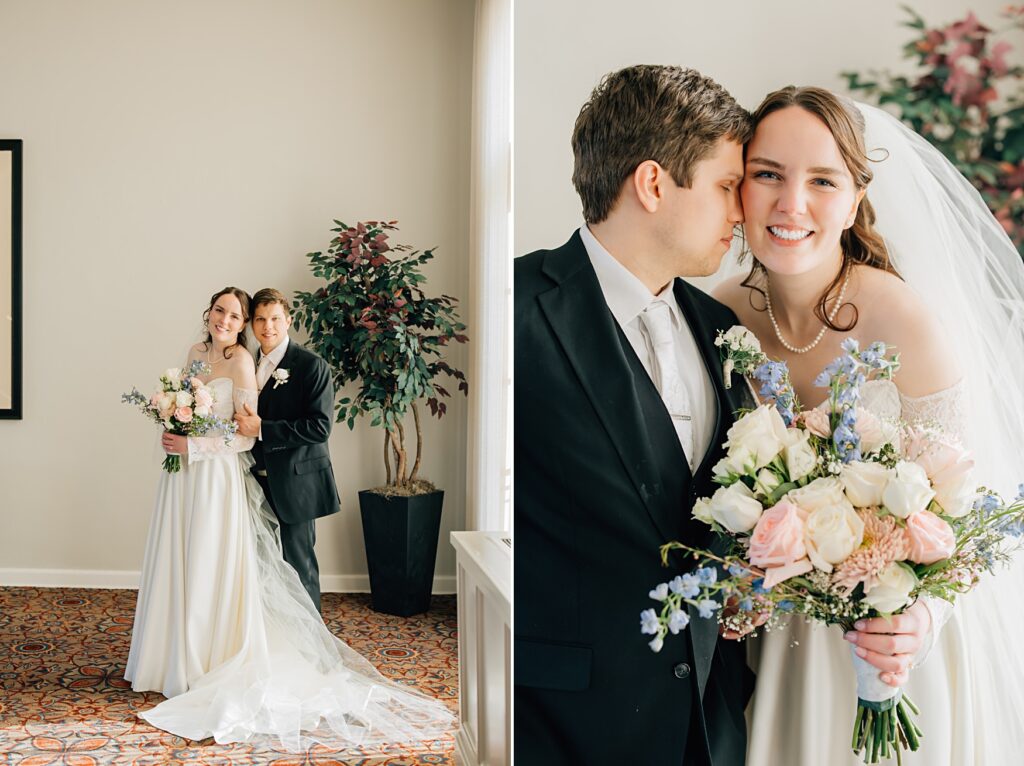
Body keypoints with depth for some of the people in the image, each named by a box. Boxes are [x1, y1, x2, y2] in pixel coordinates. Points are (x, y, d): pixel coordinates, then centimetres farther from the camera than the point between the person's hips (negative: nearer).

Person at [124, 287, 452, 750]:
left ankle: (206, 666, 12)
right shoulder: (197, 352, 8)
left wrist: (192, 447, -19)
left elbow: (245, 437, -15)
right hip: (183, 474, 7)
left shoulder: (241, 362, -12)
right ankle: (171, 657, 27)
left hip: (217, 477, -7)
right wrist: (172, 434, 2)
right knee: (175, 568, 13)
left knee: (208, 571, 0)